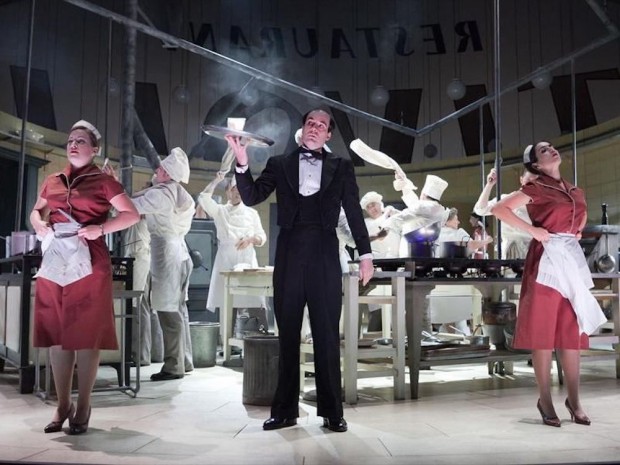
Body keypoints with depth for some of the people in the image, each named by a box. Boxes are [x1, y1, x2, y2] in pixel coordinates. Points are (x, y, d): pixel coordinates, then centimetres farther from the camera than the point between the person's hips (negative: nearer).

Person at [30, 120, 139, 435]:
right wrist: (41, 227, 4)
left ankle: (83, 407, 8)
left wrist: (99, 229, -15)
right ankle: (62, 405, 15)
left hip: (89, 264, -4)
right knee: (56, 334, 5)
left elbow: (132, 215, -2)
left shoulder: (103, 181, 2)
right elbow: (36, 212, 27)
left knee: (86, 334, -1)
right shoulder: (52, 181, 15)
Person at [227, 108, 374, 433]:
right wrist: (242, 163, -11)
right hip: (289, 255, 1)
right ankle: (285, 410, 14)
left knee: (327, 336, 1)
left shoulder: (341, 167, 11)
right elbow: (251, 197, 4)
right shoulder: (279, 164, 12)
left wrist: (365, 254, 0)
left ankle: (331, 412, 9)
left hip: (325, 257, -1)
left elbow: (354, 212, 7)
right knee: (288, 335, 6)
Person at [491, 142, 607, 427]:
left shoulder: (575, 191, 16)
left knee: (573, 331, 7)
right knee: (544, 330, -3)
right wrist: (532, 230, -14)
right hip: (547, 259, -6)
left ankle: (574, 400, 16)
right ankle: (545, 400, 5)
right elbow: (499, 209, -10)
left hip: (572, 259, 6)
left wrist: (579, 231, 16)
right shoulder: (536, 189, -3)